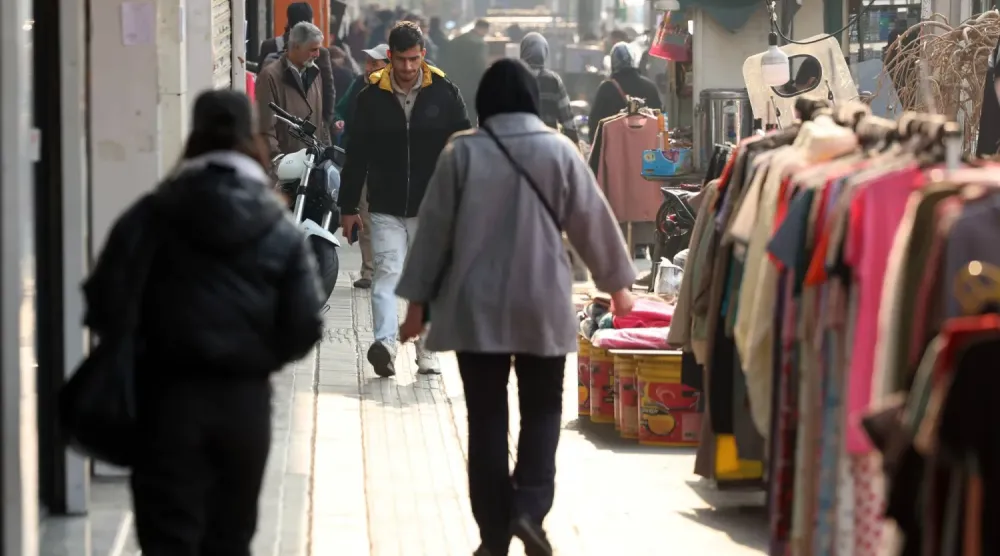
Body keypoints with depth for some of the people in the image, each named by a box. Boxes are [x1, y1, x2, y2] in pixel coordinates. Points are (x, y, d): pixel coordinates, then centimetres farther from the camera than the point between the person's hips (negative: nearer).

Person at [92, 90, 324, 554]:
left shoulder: (152, 217, -3)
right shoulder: (281, 231, 4)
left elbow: (106, 301, -8)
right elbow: (304, 326, -2)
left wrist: (139, 350, 11)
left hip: (169, 394, -2)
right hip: (245, 399, 2)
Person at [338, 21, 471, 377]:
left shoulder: (445, 94, 0)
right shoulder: (372, 97, 0)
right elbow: (356, 157, 4)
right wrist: (348, 207, 3)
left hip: (432, 208, 0)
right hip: (386, 209, 0)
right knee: (388, 273, -12)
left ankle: (427, 354, 14)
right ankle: (385, 344, -25)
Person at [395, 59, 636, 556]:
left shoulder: (463, 152, -4)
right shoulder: (559, 151, -3)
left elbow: (434, 228, -1)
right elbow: (593, 221, 4)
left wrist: (417, 299, 7)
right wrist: (617, 283, 19)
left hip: (476, 307, 0)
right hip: (542, 306, 0)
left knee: (486, 417, 7)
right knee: (542, 410, 12)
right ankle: (529, 507, -8)